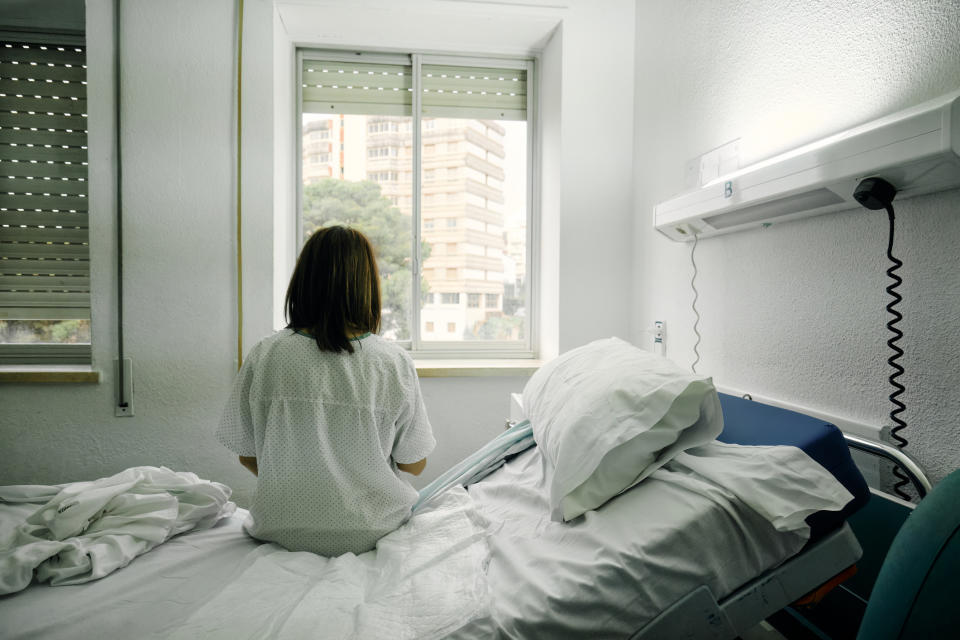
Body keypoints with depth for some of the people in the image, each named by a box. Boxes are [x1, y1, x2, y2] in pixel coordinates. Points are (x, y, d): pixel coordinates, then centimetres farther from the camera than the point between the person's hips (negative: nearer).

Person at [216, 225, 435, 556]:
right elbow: (414, 464, -7)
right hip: (372, 531, -2)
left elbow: (247, 456, -1)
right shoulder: (393, 362, -18)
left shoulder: (262, 358, -13)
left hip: (283, 530, 3)